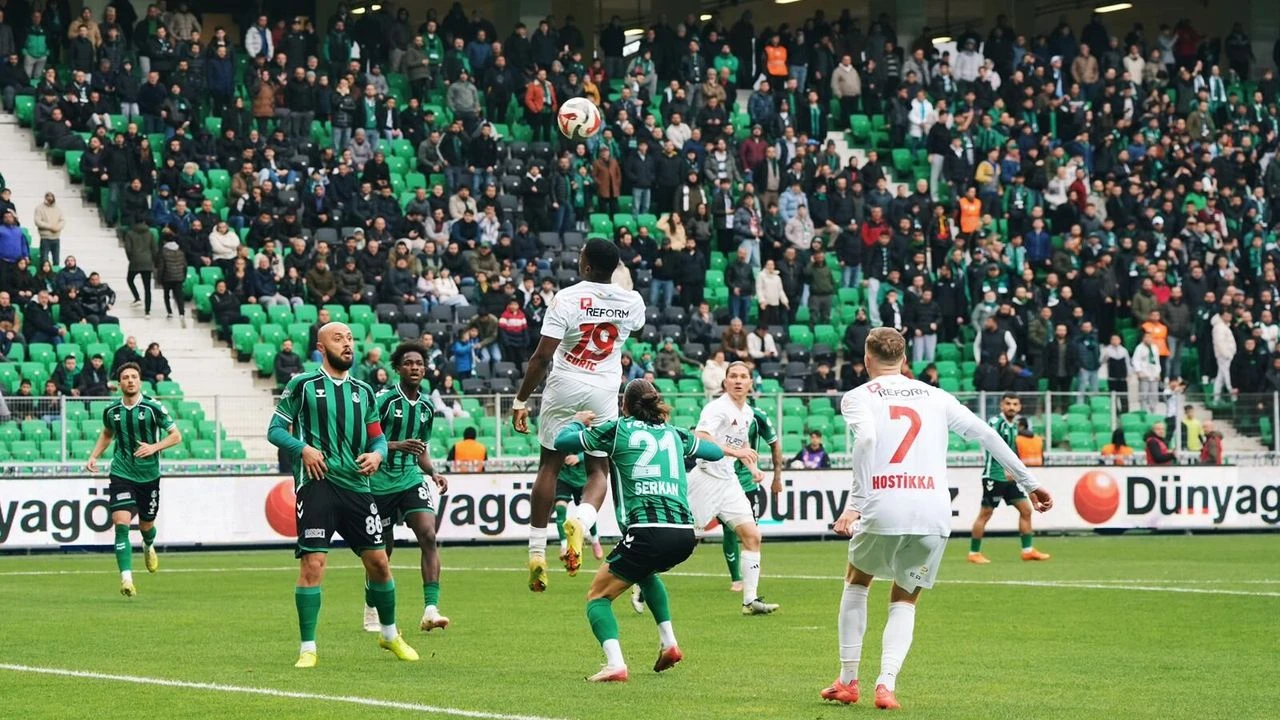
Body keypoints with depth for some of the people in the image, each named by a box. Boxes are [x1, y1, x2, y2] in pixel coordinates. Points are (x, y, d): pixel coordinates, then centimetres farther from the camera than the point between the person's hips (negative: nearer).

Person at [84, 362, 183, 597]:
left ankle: (149, 547, 54)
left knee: (146, 525, 15)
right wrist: (94, 456, 8)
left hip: (149, 474, 0)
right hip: (121, 474, 0)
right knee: (121, 523, -17)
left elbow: (176, 435, -4)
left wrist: (154, 447, -19)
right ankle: (126, 578, -21)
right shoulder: (111, 411, 0)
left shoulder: (153, 408, -9)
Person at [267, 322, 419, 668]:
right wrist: (303, 448, -14)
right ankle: (307, 648, -4)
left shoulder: (363, 391, 16)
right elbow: (275, 430, 3)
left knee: (378, 561, 5)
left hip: (356, 484, 4)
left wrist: (377, 454, -3)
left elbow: (378, 436, 20)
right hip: (316, 483, -4)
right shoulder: (302, 385, 3)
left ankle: (390, 634, 26)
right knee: (312, 563, -12)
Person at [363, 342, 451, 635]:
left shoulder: (427, 407, 10)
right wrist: (397, 446, -28)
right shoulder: (383, 400, -10)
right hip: (381, 482, -4)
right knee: (383, 550, 5)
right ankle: (371, 612, 26)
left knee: (428, 536, -16)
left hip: (411, 479, 4)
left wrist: (433, 472, 5)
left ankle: (430, 609, -21)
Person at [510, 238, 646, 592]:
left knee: (550, 465, 10)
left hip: (564, 389, -2)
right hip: (604, 391, 2)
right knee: (599, 469, 11)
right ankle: (580, 520, -21)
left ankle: (537, 552, 10)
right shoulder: (631, 302, -2)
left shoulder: (567, 298, -13)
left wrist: (521, 400, -7)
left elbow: (542, 356, -15)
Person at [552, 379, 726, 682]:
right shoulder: (675, 434, 19)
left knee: (598, 596, 7)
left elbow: (561, 441, 11)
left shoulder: (617, 430, 7)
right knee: (645, 571, 38)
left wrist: (576, 421, 32)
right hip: (685, 535, 6)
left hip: (648, 533, -6)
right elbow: (716, 452, 35)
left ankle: (614, 663, -18)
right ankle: (668, 643, 27)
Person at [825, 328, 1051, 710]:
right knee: (904, 600, 19)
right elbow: (986, 434, 15)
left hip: (883, 510, -2)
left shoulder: (858, 397, 7)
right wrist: (1028, 482, 21)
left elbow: (866, 437, -14)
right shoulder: (935, 397, 18)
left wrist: (856, 503, -17)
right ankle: (886, 683, -2)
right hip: (934, 514, 2)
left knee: (857, 581, 26)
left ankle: (847, 680, 24)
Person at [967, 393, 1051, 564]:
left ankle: (1028, 550, 15)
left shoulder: (1014, 425, 12)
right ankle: (974, 553, 5)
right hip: (994, 475, -8)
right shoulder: (996, 422, -14)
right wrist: (1006, 468, -40)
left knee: (1025, 509, 7)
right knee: (986, 513, -3)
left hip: (1009, 477, 8)